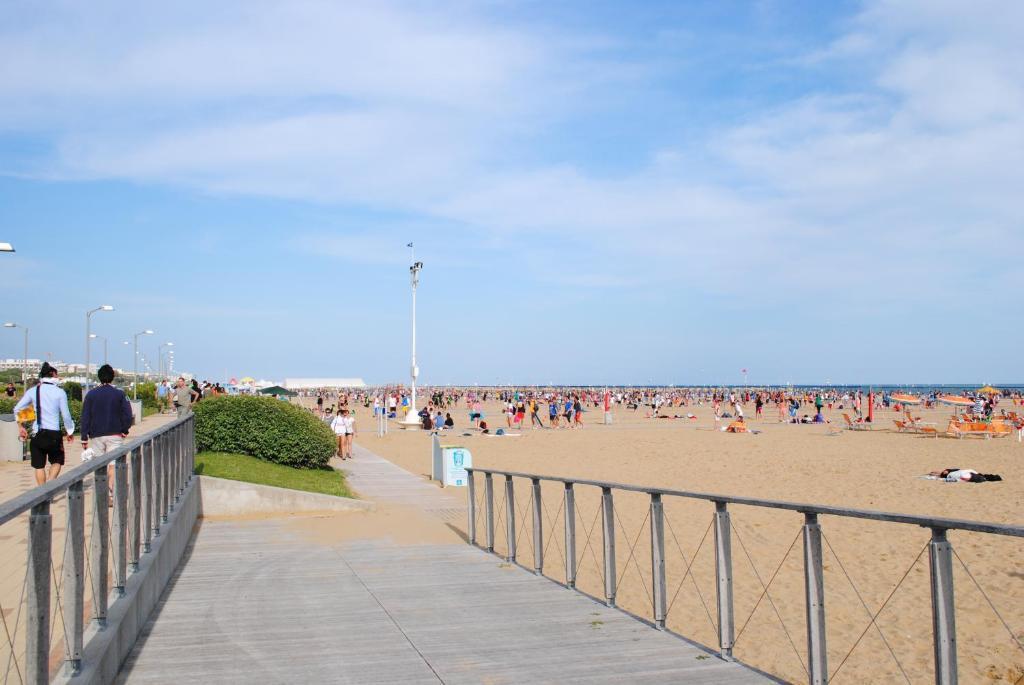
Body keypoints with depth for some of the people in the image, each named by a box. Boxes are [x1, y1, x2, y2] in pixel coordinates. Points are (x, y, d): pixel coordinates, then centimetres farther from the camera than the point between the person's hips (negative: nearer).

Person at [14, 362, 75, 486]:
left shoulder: (33, 391, 3)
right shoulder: (60, 392, -4)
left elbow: (17, 409, 3)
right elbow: (65, 415, -3)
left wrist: (20, 427, 14)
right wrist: (70, 431, 10)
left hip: (37, 433, 2)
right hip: (54, 433, -2)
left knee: (39, 466, 10)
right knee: (57, 461, 15)